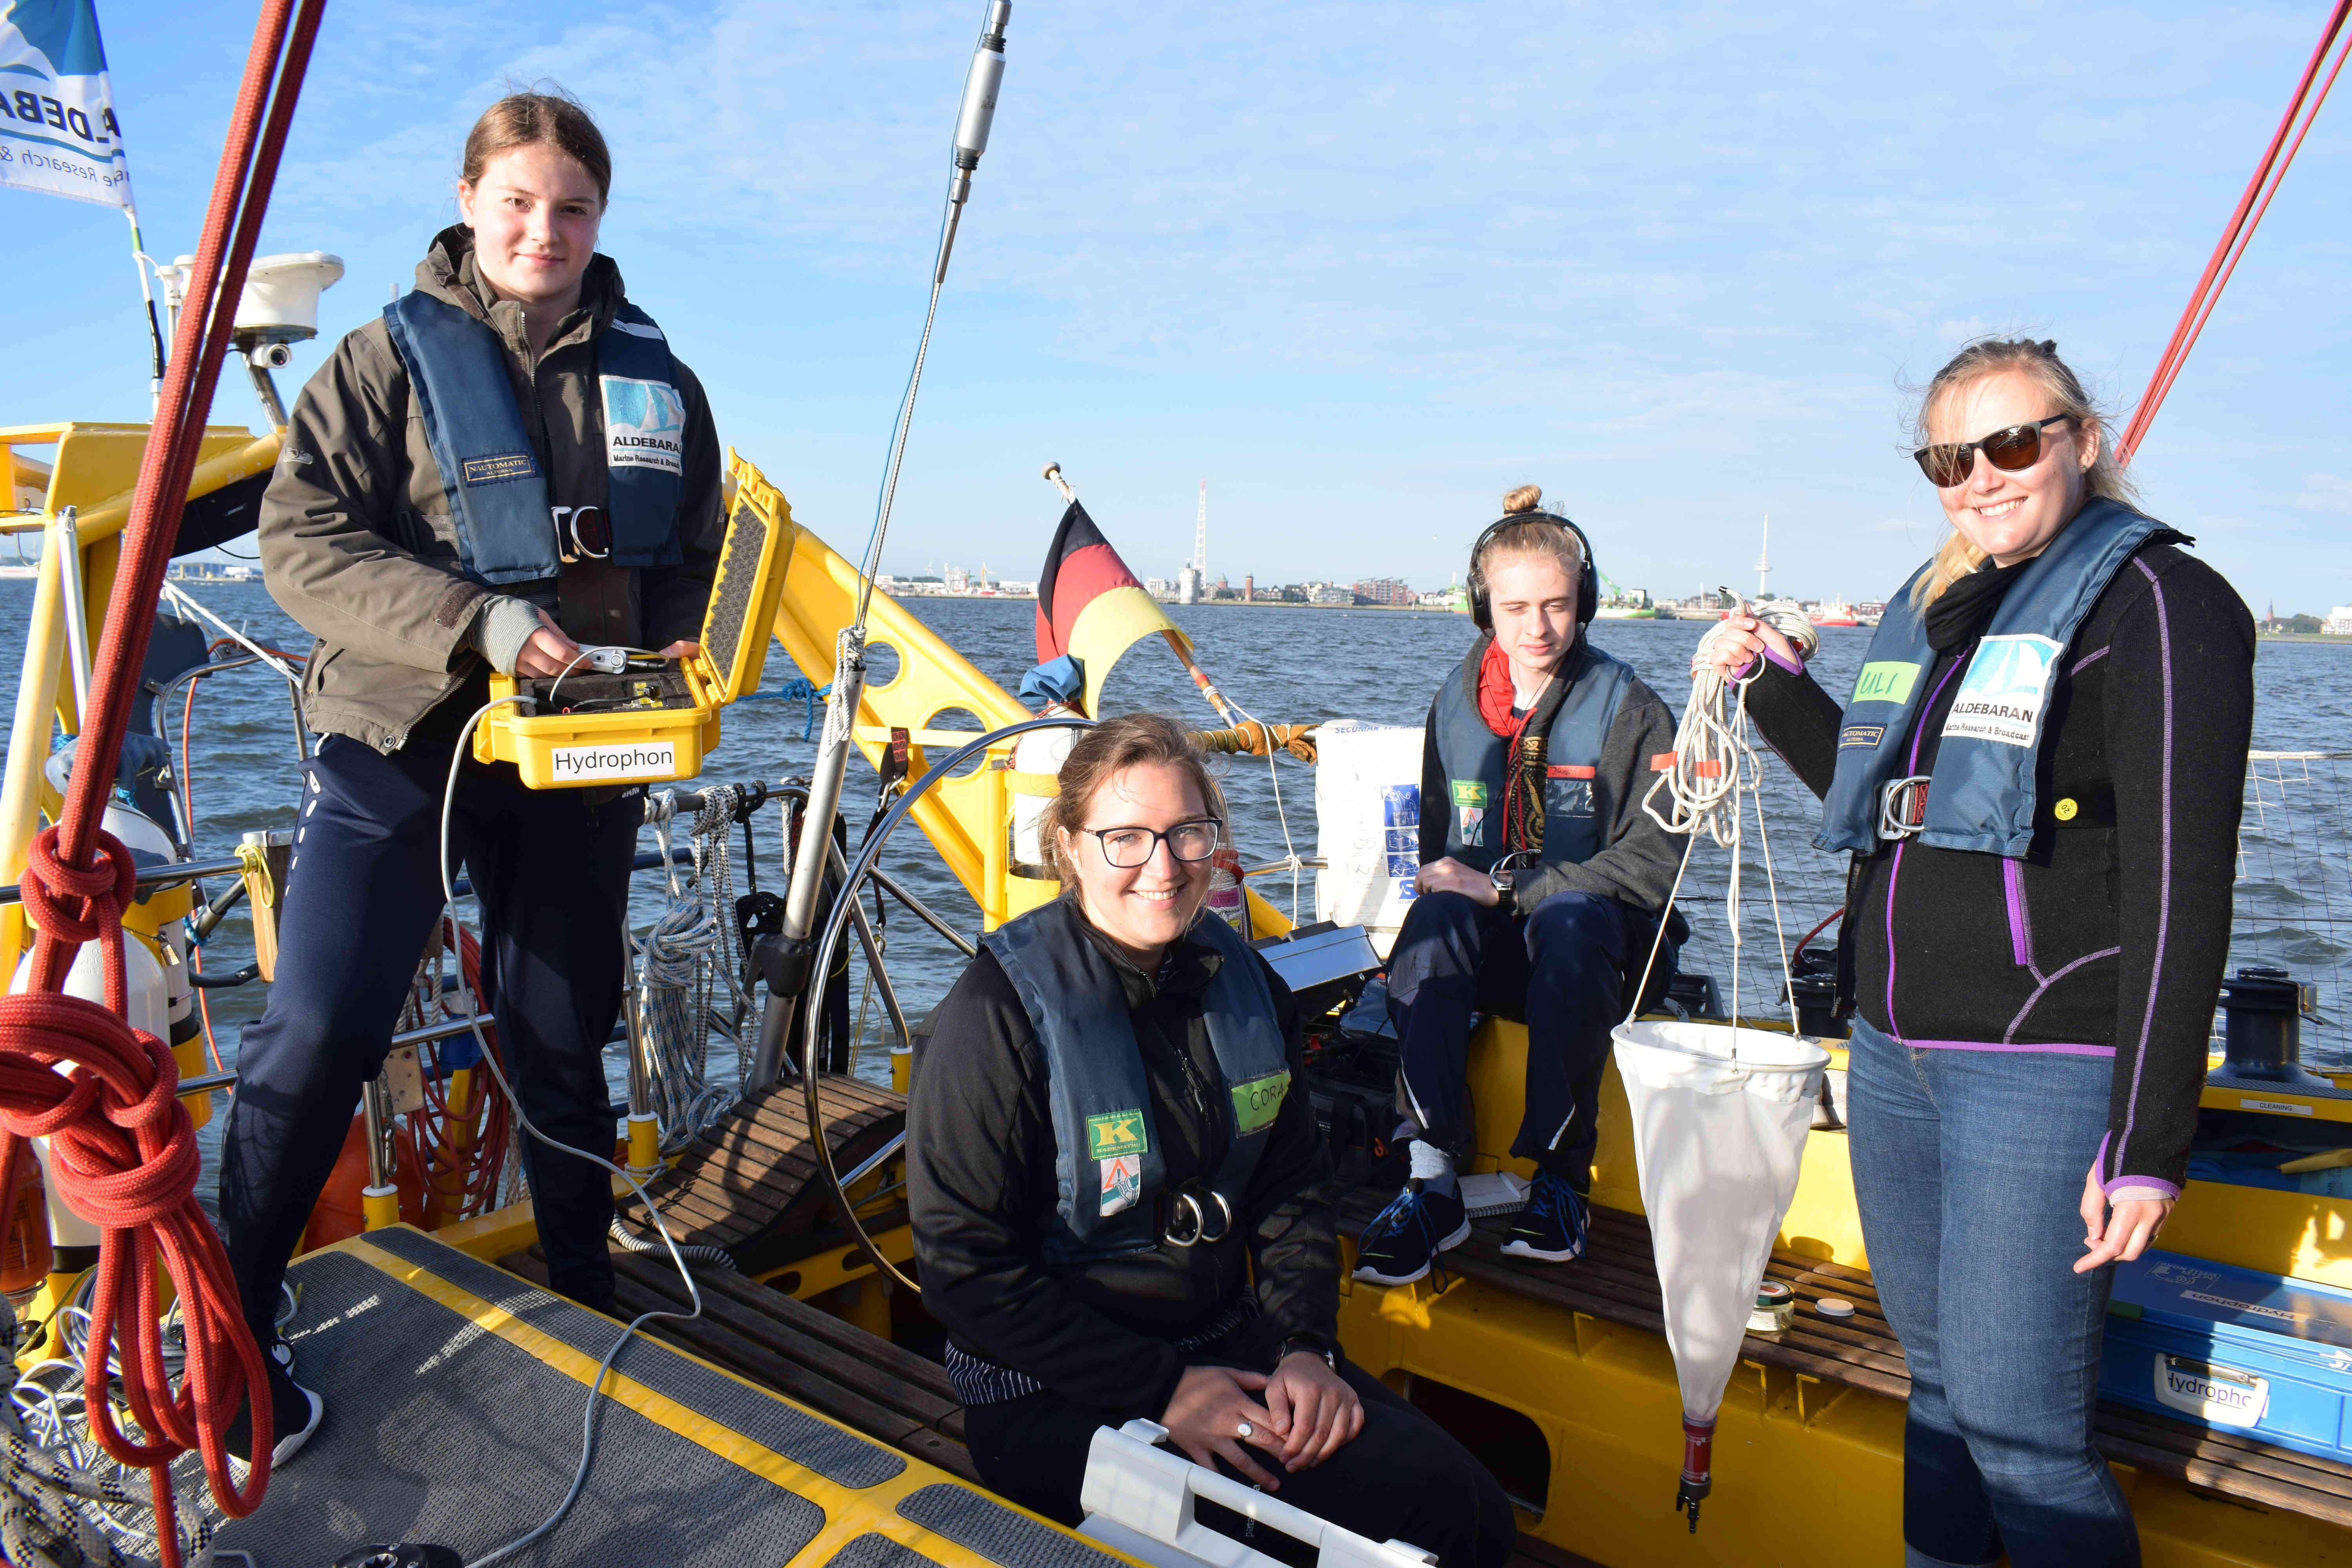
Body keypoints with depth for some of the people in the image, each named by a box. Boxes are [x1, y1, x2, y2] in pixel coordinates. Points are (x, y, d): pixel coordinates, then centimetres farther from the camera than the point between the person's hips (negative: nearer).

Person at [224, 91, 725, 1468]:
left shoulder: (656, 379, 9)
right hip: (401, 736, -3)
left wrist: (680, 652, -5)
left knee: (562, 1041, 13)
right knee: (316, 1031, -8)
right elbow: (303, 539, -9)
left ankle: (585, 1298, 29)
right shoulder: (393, 357, -1)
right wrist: (474, 622, -23)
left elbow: (699, 564, 15)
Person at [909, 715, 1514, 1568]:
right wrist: (1162, 1390, -17)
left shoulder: (1241, 980, 3)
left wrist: (1306, 1346, -4)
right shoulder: (995, 1018, -17)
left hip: (1233, 1344, 5)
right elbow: (966, 1268, -16)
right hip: (1056, 1398, -5)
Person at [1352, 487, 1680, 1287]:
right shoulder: (1456, 702, 9)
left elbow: (1654, 861, -13)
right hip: (1484, 952, 3)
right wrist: (1450, 887, -8)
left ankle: (1561, 1176, -28)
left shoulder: (1627, 708, -4)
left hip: (1594, 949, -2)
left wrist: (1507, 889, -19)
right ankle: (1432, 1178, -34)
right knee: (1433, 919, -31)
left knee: (1569, 918, -36)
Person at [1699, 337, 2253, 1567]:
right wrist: (1775, 683, 18)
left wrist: (2147, 1138, -17)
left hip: (2044, 1070, -7)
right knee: (1939, 1384, 17)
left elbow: (2180, 882, -14)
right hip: (1894, 1053, 7)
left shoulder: (2156, 601, -8)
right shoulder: (1933, 605, 14)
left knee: (2016, 1427, -4)